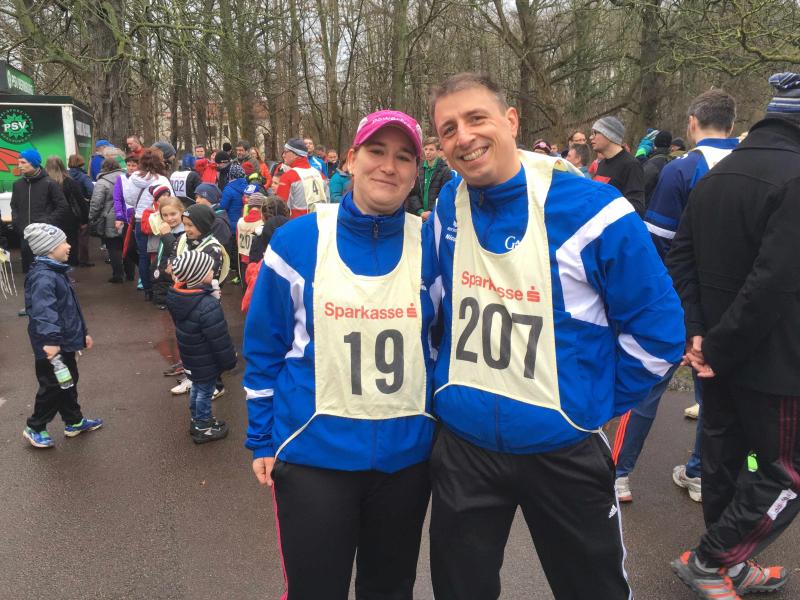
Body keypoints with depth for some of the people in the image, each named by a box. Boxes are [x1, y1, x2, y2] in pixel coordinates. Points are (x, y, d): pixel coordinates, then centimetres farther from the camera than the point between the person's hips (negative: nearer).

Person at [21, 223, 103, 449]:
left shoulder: (57, 271, 11)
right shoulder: (42, 277, -23)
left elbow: (71, 306, 19)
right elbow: (43, 311, -36)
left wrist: (83, 332, 24)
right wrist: (50, 340, -46)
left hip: (65, 341, 10)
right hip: (51, 345, -10)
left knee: (68, 382, 20)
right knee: (53, 386, 4)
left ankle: (74, 422, 36)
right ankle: (35, 428, 21)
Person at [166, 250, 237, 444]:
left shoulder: (177, 295, -7)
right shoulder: (208, 306, -34)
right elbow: (220, 340, -25)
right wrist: (229, 361, -11)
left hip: (190, 356, 8)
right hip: (206, 361, -8)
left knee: (197, 387, 25)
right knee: (205, 392, 11)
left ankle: (197, 420, 44)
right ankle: (203, 429, 29)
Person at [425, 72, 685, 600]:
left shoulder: (590, 209, -16)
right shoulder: (447, 210, -1)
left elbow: (658, 328, -9)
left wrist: (598, 406, -4)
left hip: (564, 447, -3)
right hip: (462, 442, 4)